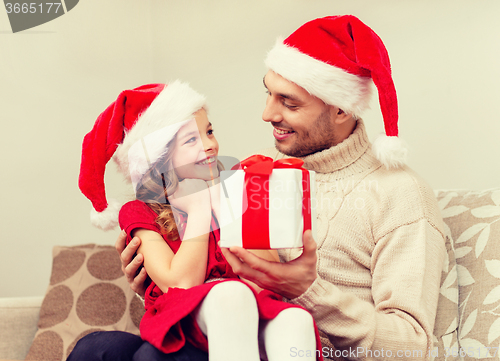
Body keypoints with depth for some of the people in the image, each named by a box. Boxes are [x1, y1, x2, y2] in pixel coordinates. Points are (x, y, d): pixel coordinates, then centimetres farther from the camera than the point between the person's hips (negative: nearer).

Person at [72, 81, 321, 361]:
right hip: (183, 322, -3)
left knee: (295, 321, -30)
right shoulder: (140, 212, 3)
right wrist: (199, 209, -6)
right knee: (231, 292, -35)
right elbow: (181, 284, -13)